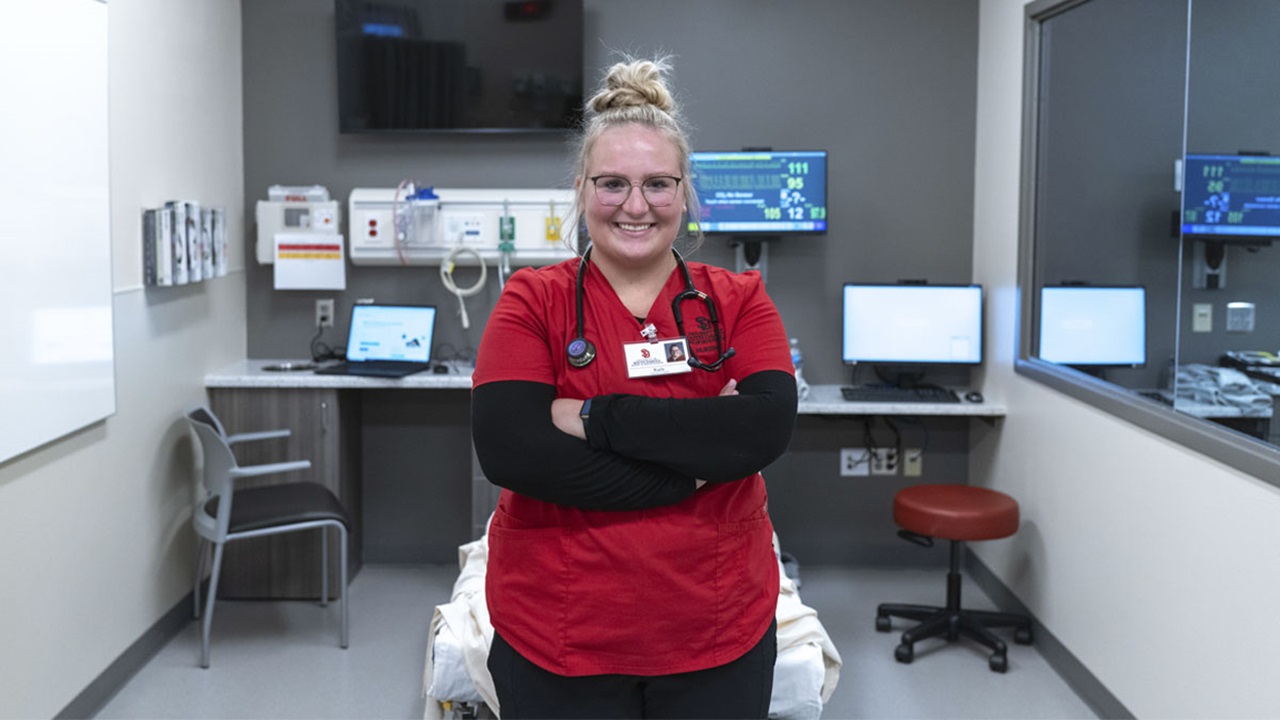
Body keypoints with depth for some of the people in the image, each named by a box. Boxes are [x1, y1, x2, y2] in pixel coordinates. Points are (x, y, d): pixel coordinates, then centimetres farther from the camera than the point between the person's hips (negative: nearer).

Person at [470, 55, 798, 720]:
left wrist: (596, 417, -18)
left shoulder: (738, 301, 1)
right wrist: (694, 465, -17)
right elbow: (507, 451, -17)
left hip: (721, 631, 2)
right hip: (558, 636, -1)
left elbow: (768, 427, -16)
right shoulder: (532, 301, -3)